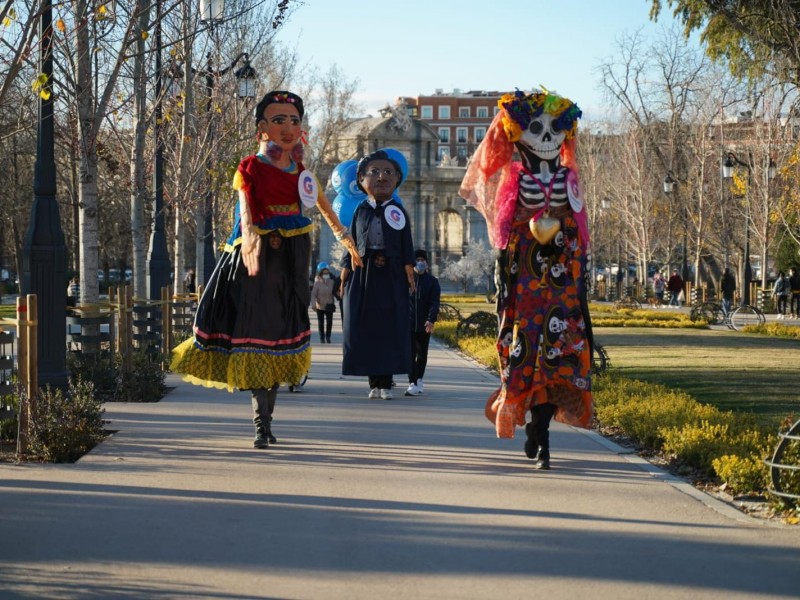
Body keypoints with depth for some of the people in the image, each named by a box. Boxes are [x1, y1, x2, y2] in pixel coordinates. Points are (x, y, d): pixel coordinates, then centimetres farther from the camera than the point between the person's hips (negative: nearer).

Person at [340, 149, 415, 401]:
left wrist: (409, 271, -5)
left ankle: (386, 383, 5)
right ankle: (374, 382, 7)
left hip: (391, 276, -1)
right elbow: (351, 243, 7)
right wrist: (345, 272, 1)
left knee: (391, 328, -1)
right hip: (363, 275, 1)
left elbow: (407, 247, 4)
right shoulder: (360, 210, 6)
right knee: (364, 328, 0)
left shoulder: (398, 211, 4)